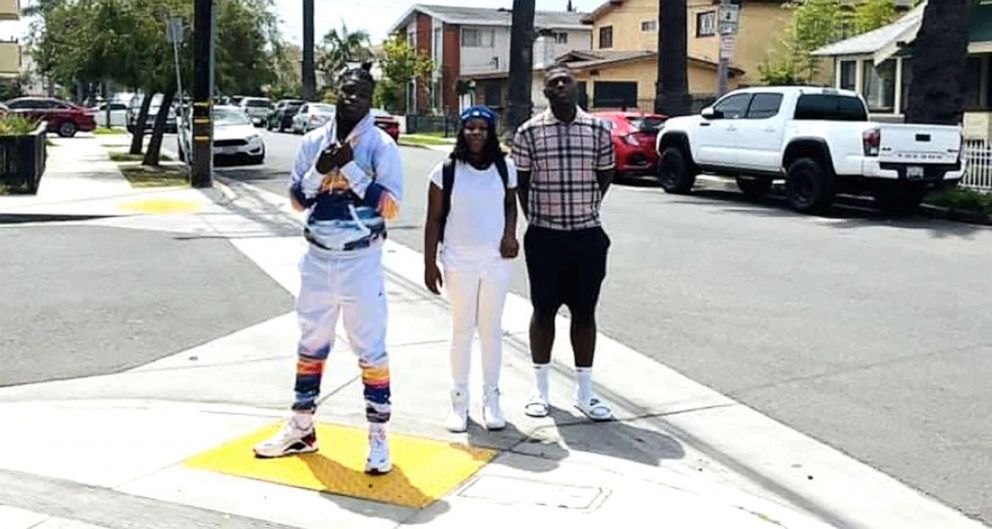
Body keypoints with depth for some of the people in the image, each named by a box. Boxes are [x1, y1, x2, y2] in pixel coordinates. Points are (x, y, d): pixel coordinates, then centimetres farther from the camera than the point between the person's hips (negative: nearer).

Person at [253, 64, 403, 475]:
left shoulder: (381, 145, -7)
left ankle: (378, 436, 9)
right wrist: (318, 172, -12)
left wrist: (350, 168, -20)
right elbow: (297, 200, 7)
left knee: (370, 348, 0)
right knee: (311, 343, 15)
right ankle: (302, 428, 29)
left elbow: (390, 206, -15)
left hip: (361, 262, -5)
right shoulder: (313, 142, 6)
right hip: (317, 260, 5)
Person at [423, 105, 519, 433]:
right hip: (459, 263, -2)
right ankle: (459, 400, 18)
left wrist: (510, 233, -5)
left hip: (497, 262, 2)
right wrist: (429, 265, -5)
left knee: (491, 330, 10)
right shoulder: (446, 171, -6)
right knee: (462, 330, 7)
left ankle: (491, 399, 21)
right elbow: (434, 220, -2)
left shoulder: (505, 168, 0)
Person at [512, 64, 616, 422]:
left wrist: (585, 209, 12)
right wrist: (536, 219, 5)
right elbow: (521, 181, 4)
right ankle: (540, 390, 21)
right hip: (544, 236, -1)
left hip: (587, 235, 2)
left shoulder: (598, 130, 1)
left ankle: (585, 392, 19)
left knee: (584, 312, 8)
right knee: (543, 311, 8)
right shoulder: (529, 132, -4)